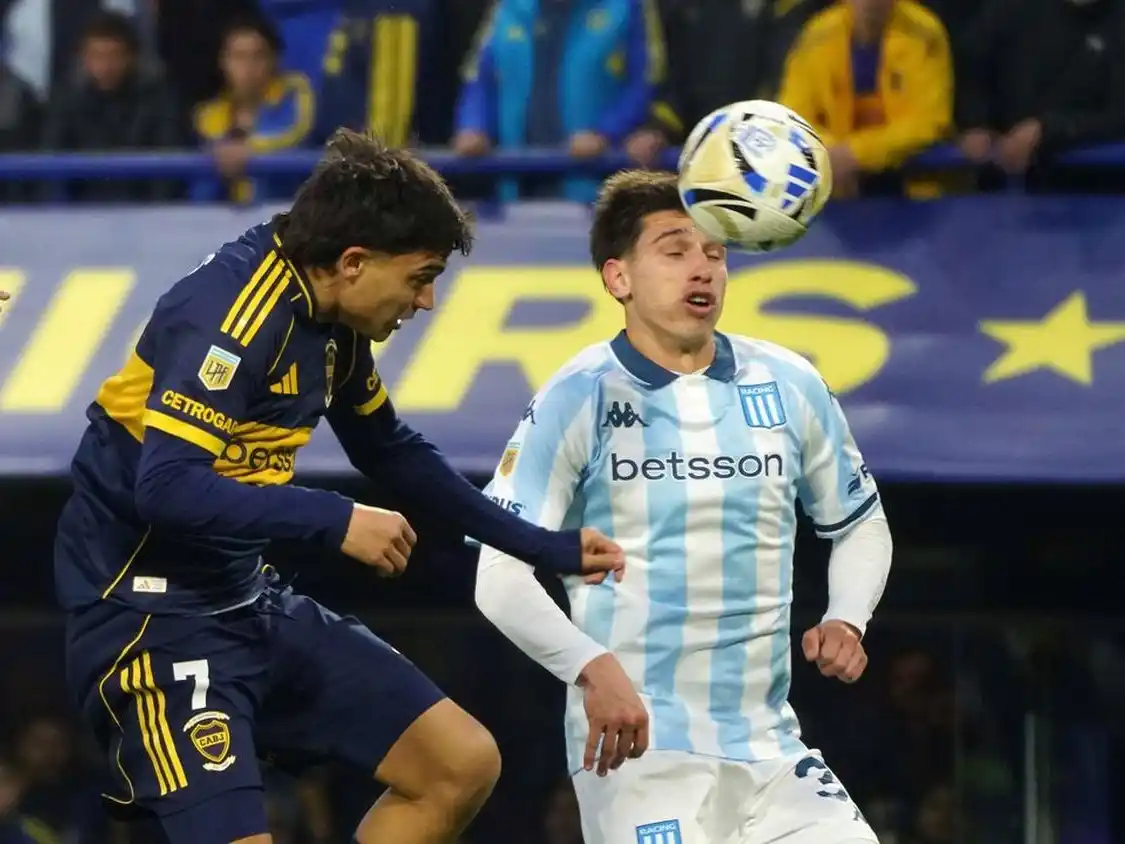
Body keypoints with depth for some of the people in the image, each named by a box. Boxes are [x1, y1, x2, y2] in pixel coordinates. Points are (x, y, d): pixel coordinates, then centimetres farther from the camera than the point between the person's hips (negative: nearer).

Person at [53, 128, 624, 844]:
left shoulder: (332, 323, 7)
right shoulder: (232, 314, -21)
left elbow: (393, 454, 24)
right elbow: (165, 488, -31)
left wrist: (542, 547, 24)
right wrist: (335, 522, -26)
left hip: (252, 602, 10)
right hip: (151, 615, -10)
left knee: (463, 764, 6)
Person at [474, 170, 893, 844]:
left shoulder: (790, 385, 6)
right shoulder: (580, 400, -5)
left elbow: (861, 524, 21)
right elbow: (502, 573, -9)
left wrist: (847, 619, 1)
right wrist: (592, 669, -25)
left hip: (768, 741, 5)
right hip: (633, 740, -4)